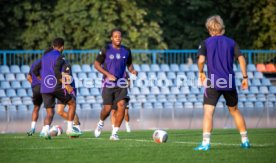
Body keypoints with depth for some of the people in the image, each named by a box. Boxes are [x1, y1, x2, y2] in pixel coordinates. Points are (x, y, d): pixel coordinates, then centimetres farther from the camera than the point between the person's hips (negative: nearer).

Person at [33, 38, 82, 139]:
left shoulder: (45, 56, 16)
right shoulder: (59, 56, -6)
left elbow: (35, 71, 20)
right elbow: (56, 72, -20)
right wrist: (66, 85, -18)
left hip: (45, 88, 6)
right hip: (56, 87, -6)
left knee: (50, 113, 9)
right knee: (72, 103, 14)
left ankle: (45, 130, -21)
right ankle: (70, 129, 7)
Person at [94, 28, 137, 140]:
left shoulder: (126, 51, 6)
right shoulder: (106, 50, -4)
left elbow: (129, 64, 18)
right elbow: (96, 64, -1)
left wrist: (132, 70, -5)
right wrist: (108, 74, -14)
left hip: (121, 83, 3)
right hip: (108, 84, -3)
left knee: (121, 106, -14)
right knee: (107, 108, -5)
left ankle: (114, 133, -5)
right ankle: (100, 124, 30)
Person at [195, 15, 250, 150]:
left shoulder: (206, 43, 2)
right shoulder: (231, 42, 9)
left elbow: (201, 60, -11)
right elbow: (241, 59, 1)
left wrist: (201, 72, 7)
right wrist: (245, 77, 6)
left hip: (213, 83, -3)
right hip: (230, 83, 3)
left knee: (208, 111, -8)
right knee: (234, 110, 20)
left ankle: (205, 143, -22)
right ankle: (245, 140, 23)